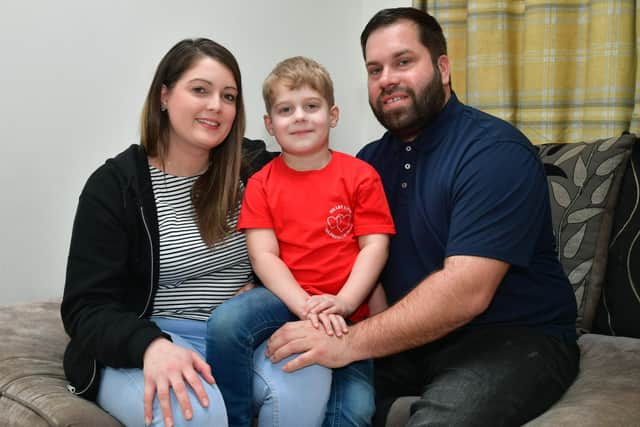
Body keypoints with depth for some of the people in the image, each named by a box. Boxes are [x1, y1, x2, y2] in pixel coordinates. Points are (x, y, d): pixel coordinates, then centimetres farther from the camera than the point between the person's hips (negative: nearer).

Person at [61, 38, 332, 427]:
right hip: (146, 347, -3)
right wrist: (151, 345, -29)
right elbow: (86, 308, -8)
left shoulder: (256, 167, 5)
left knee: (309, 379, -29)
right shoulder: (115, 185, -3)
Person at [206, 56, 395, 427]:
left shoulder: (360, 175, 3)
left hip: (346, 313, 0)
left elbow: (375, 246, -3)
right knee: (225, 322, -28)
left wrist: (342, 303, -18)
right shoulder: (261, 184, 5)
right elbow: (263, 256, -4)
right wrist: (306, 307, -19)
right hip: (285, 300, 1)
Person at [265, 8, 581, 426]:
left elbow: (465, 291, -27)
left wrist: (350, 342, -30)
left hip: (514, 336, -5)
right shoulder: (371, 159, 8)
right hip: (415, 334, 6)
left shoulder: (495, 151, -16)